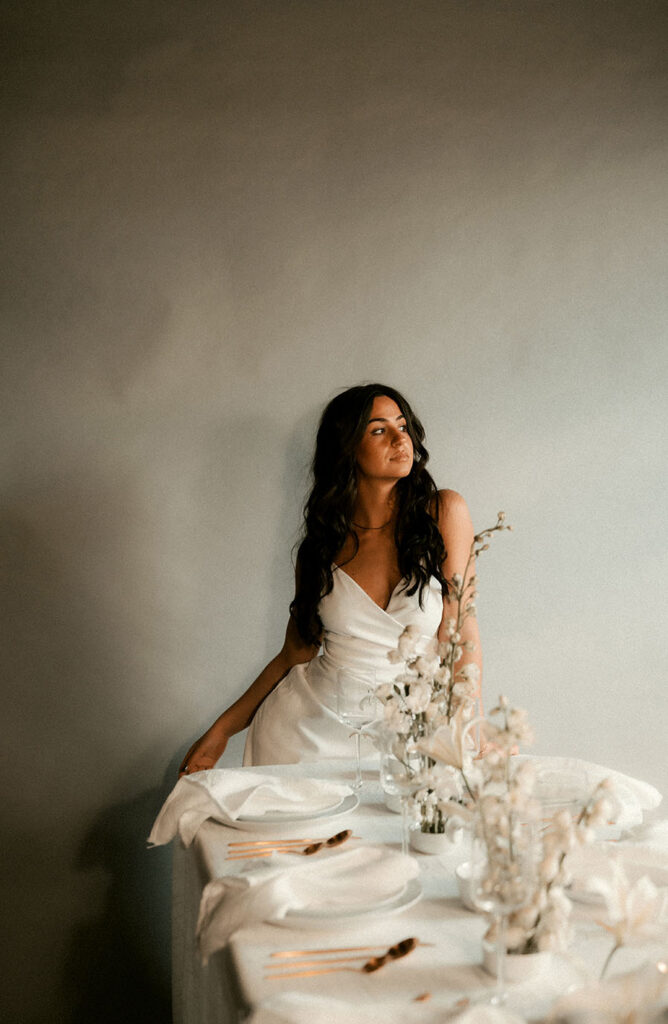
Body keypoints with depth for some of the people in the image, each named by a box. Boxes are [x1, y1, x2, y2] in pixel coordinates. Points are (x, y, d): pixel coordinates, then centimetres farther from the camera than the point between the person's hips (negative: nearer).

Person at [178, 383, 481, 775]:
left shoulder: (443, 512, -6)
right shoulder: (323, 544, 2)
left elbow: (461, 638, -7)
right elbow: (296, 653, 8)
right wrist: (223, 730, 8)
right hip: (302, 729, 1)